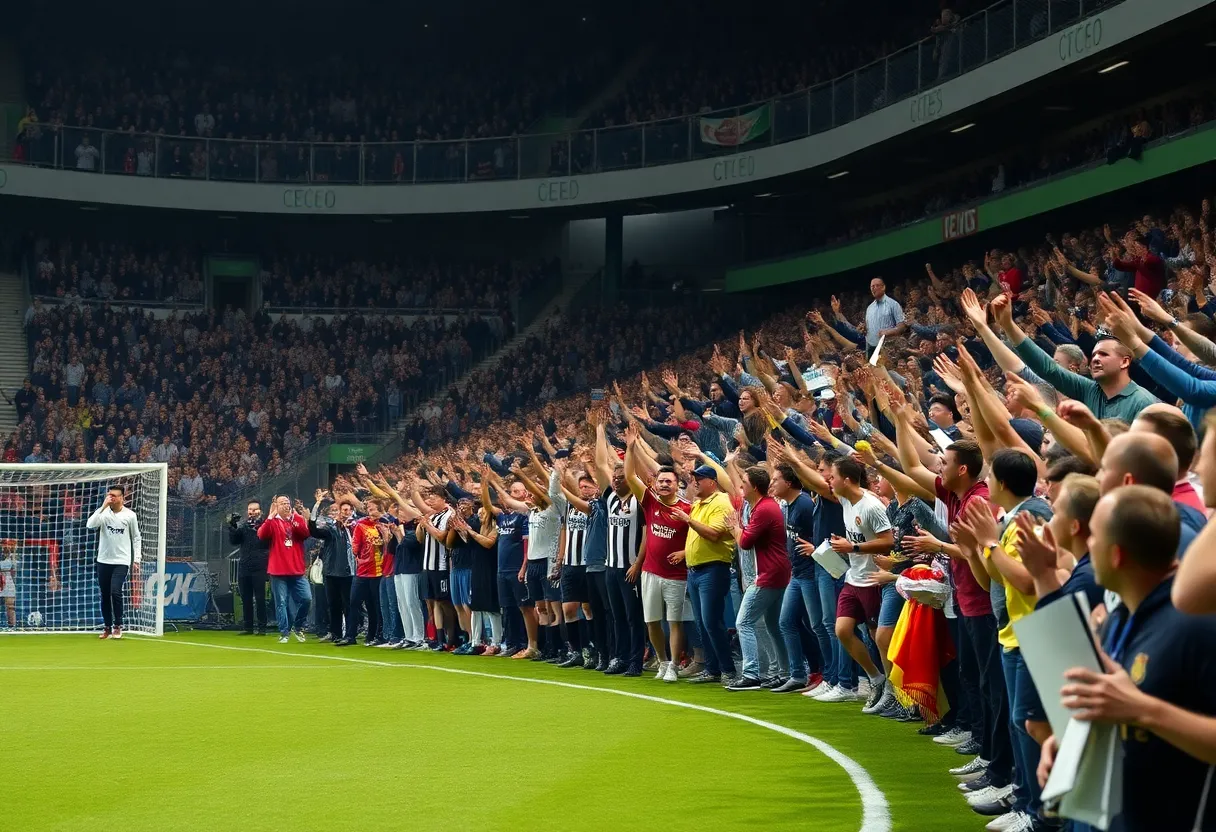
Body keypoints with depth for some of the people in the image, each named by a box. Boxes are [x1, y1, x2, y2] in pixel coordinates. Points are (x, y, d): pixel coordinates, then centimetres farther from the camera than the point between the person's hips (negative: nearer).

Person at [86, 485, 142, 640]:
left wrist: (137, 557, -1)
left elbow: (136, 537, 7)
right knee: (105, 595, 7)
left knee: (115, 592, -17)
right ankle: (107, 627, 20)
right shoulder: (103, 512, -1)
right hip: (103, 560, 3)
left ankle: (118, 626, -2)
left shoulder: (130, 515, -2)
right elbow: (90, 524, -19)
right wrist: (103, 507, -22)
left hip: (121, 561, -3)